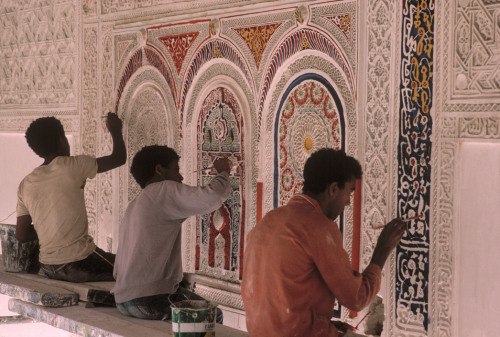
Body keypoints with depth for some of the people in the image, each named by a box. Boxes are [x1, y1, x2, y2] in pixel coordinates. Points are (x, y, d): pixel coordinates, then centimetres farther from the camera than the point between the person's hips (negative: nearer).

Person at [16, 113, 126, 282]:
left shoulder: (25, 184, 7)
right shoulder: (72, 166, -9)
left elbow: (21, 235, 9)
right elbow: (119, 158, 2)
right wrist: (115, 130, 21)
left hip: (48, 268, 7)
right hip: (77, 264, -7)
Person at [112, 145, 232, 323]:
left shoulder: (133, 206, 20)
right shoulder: (164, 190, -7)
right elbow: (213, 196, -21)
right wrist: (223, 173, 1)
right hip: (151, 301, -10)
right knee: (213, 316, 8)